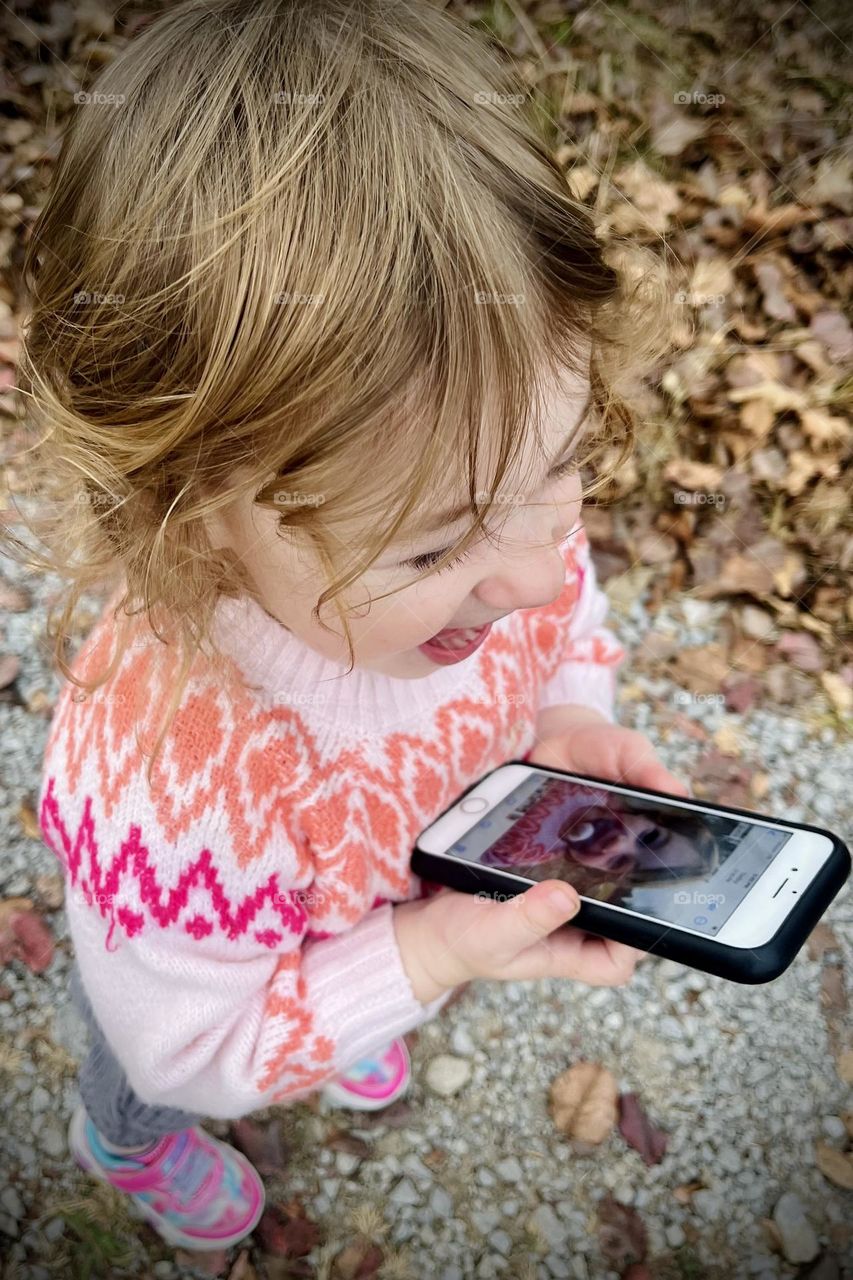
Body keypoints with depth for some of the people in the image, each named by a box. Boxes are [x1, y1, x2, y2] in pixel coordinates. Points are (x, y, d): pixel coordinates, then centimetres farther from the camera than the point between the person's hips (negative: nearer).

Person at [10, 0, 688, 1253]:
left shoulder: (506, 523, -33)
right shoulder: (167, 780, -49)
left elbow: (569, 628, -7)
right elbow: (188, 1043, -29)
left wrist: (570, 724, -28)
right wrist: (423, 960, -41)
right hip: (229, 990, -4)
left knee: (363, 1028, 41)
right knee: (151, 1092, 35)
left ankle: (341, 1034, 77)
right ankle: (130, 1146, 71)